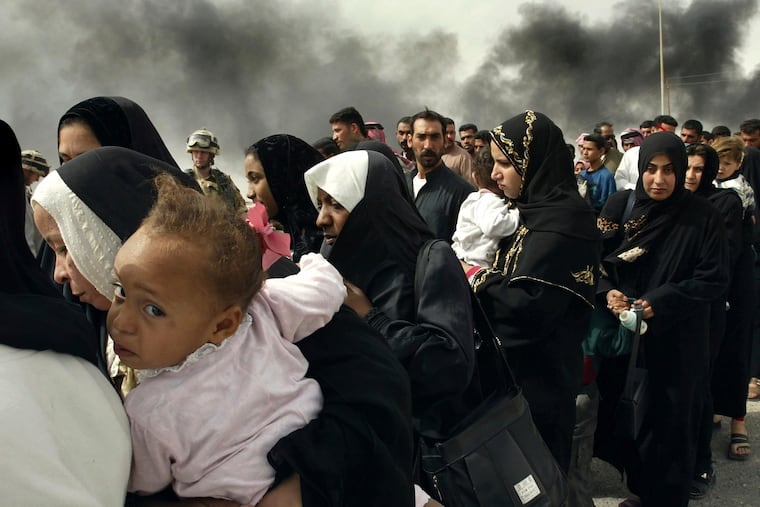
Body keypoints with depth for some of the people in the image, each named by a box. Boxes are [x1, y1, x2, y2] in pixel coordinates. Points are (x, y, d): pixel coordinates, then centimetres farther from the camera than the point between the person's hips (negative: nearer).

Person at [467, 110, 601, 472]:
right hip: (514, 364, 9)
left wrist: (474, 278, -15)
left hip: (539, 374, -9)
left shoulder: (563, 221, -21)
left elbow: (530, 305, -27)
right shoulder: (535, 209, 8)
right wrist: (476, 272, -4)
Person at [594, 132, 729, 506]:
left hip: (677, 341, -2)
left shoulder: (703, 217, -7)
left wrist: (660, 302, -19)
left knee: (669, 422, 4)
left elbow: (715, 279, -9)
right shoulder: (619, 206, 0)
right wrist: (607, 291, -15)